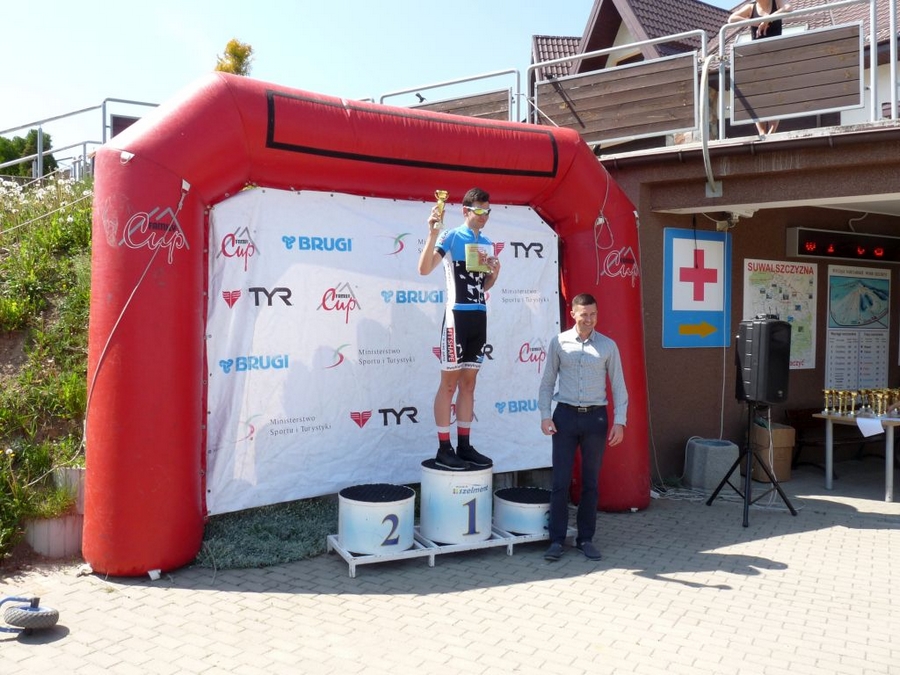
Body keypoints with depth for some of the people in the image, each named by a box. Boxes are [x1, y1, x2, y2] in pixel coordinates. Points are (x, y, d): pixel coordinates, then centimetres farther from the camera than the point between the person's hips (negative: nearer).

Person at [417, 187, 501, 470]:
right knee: (449, 383, -3)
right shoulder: (450, 237, -6)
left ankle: (464, 445, 17)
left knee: (468, 383, 10)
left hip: (480, 316, 7)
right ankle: (444, 449, 3)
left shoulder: (487, 244, 15)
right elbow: (424, 269, -20)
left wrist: (495, 273, 2)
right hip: (458, 314, -7)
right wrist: (433, 232, -28)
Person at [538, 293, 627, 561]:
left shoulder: (608, 346, 2)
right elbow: (547, 381, 5)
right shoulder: (559, 342, 1)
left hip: (596, 417, 1)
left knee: (590, 482, 8)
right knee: (560, 481, 1)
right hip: (565, 415, -1)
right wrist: (545, 415, -4)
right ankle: (557, 539, 10)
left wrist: (619, 421, -3)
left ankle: (586, 538, 20)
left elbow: (618, 385, 4)